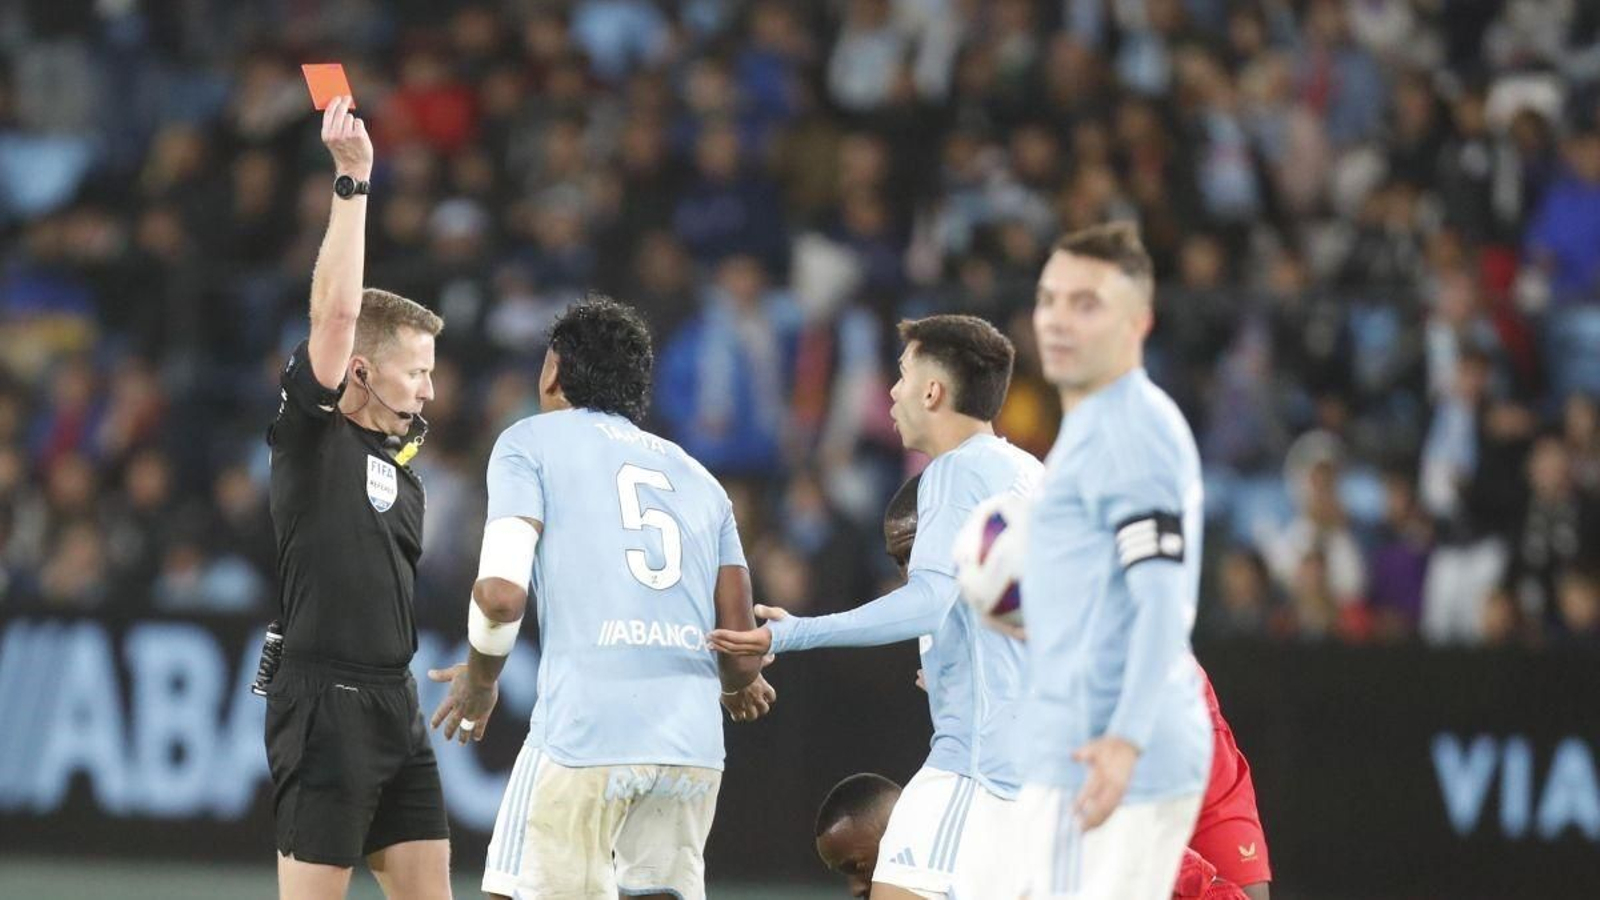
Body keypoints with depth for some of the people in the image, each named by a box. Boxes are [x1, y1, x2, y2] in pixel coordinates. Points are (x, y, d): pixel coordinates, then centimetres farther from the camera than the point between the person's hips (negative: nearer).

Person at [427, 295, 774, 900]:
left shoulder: (531, 442, 8)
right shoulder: (697, 477, 22)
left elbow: (502, 593, -7)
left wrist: (479, 680, 13)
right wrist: (740, 686, 40)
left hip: (583, 735, -5)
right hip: (693, 742, 5)